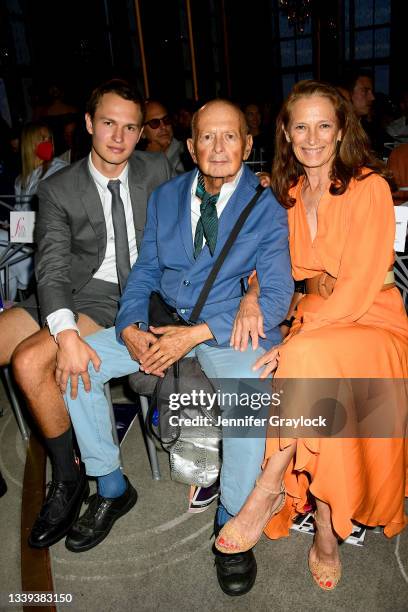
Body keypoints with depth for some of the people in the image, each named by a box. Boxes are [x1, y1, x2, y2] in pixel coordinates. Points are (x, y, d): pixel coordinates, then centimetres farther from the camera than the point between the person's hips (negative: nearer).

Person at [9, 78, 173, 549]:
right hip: (76, 298, 3)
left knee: (30, 359, -25)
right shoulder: (58, 190, 3)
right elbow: (52, 268, -9)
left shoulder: (157, 170, 5)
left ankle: (68, 480, -4)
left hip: (138, 297, -3)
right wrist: (66, 332, -26)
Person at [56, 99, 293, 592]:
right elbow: (144, 271, 12)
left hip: (231, 328, -4)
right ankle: (109, 485, 9)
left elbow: (277, 297, -12)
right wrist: (130, 328, -10)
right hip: (163, 321, 5)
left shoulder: (267, 209, -4)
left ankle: (233, 522, -9)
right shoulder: (165, 197, 10)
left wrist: (196, 334, -21)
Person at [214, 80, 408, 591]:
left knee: (310, 359, -35)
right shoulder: (286, 192, 10)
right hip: (312, 323, 4)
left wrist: (293, 345, -25)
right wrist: (253, 295, -11)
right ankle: (326, 528, -10)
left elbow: (359, 287, -17)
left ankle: (270, 489, -19)